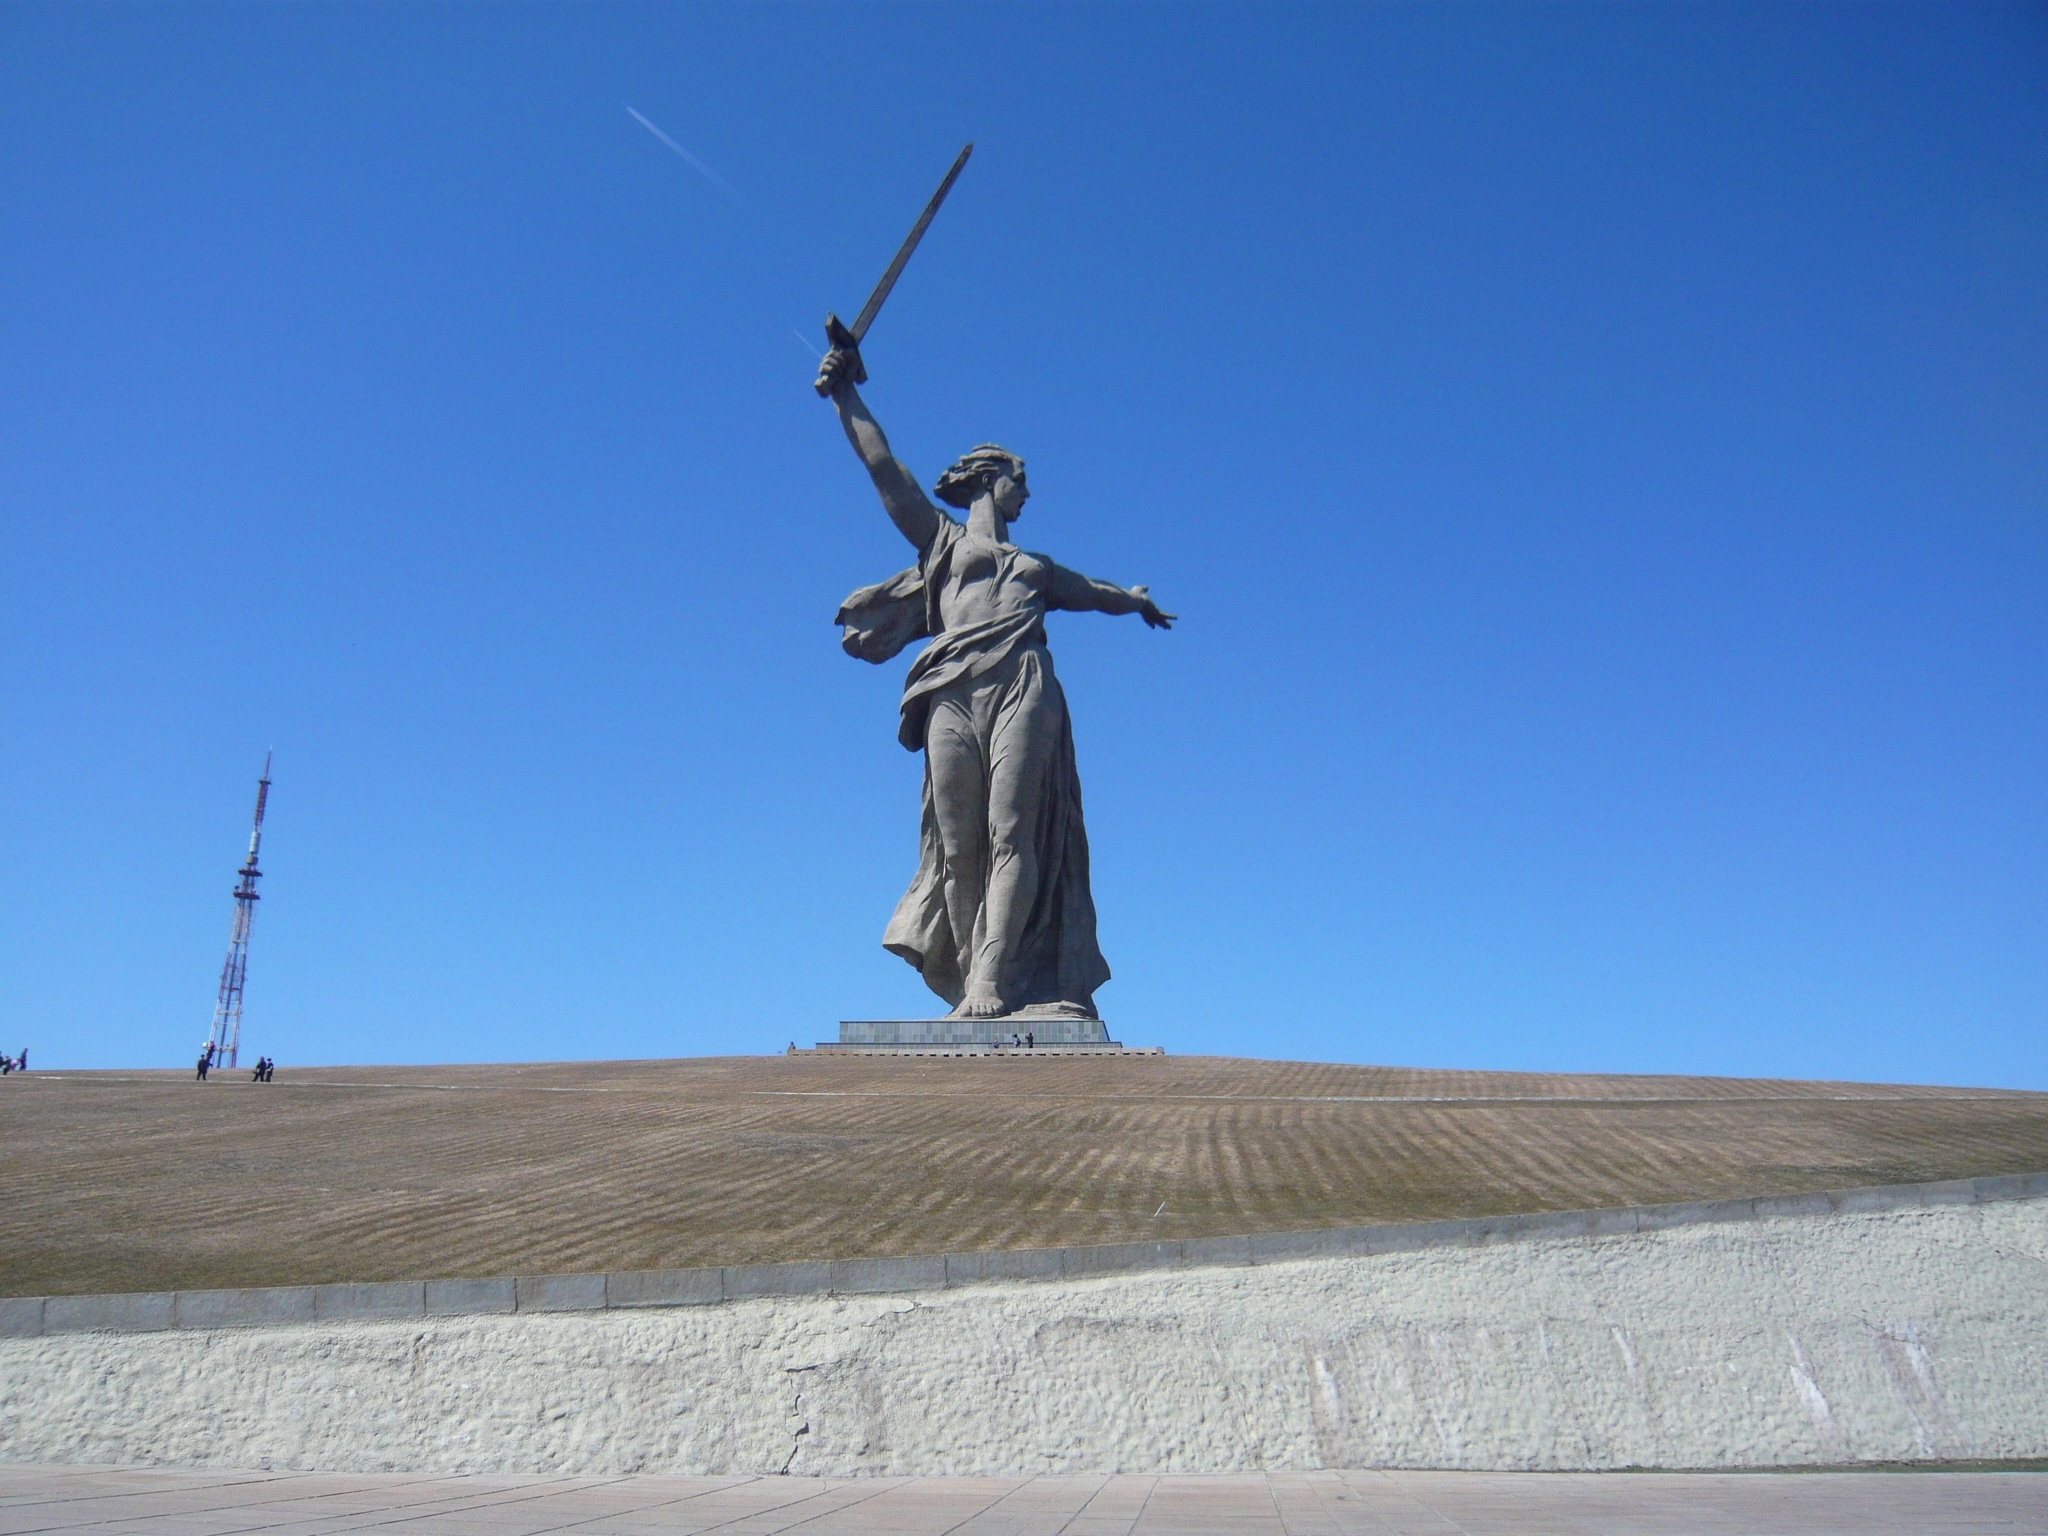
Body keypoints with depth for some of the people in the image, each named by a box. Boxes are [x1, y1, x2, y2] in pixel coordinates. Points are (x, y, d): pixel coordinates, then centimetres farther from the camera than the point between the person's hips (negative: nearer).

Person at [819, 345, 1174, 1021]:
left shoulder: (1035, 568, 34)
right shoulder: (940, 539, 25)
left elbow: (1091, 590, 50)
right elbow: (883, 466, 21)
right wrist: (845, 394, 19)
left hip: (1022, 692, 2)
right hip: (954, 696, -2)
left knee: (1011, 836, -13)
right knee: (958, 845, -9)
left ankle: (990, 981, -19)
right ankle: (969, 982, -8)